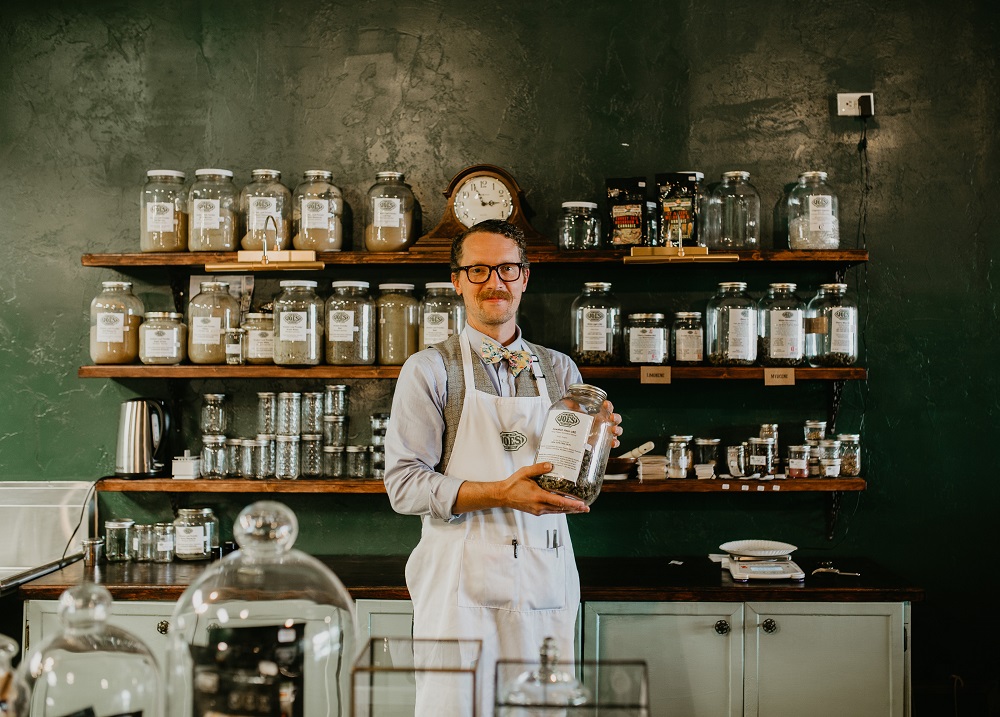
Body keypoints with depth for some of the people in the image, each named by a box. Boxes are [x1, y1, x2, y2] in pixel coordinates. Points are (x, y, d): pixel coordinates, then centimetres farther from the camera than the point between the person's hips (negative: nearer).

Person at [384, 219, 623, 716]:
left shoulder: (560, 371, 12)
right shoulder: (429, 370, 0)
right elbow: (404, 485, -8)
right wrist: (499, 494, -20)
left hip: (546, 582, 4)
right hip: (462, 585, -3)